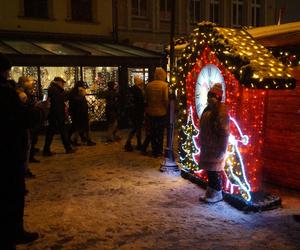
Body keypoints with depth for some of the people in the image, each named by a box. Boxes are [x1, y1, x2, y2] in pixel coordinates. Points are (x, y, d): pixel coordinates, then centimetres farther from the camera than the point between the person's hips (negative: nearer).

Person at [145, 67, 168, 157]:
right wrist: (167, 109, -3)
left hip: (151, 112, 4)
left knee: (153, 132, 13)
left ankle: (154, 150, 20)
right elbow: (166, 99, -18)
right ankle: (159, 151, 12)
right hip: (161, 112, -4)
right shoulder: (165, 85, -13)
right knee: (160, 132, 7)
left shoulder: (149, 85, 1)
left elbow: (146, 99, 6)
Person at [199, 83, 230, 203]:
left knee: (214, 171, 0)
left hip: (215, 147, -9)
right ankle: (210, 192, 28)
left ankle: (217, 193, 14)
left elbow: (224, 131, -21)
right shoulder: (209, 108, 11)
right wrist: (202, 143, 18)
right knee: (209, 170, 16)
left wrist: (221, 148, -20)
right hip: (207, 146, 9)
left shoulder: (221, 111, -17)